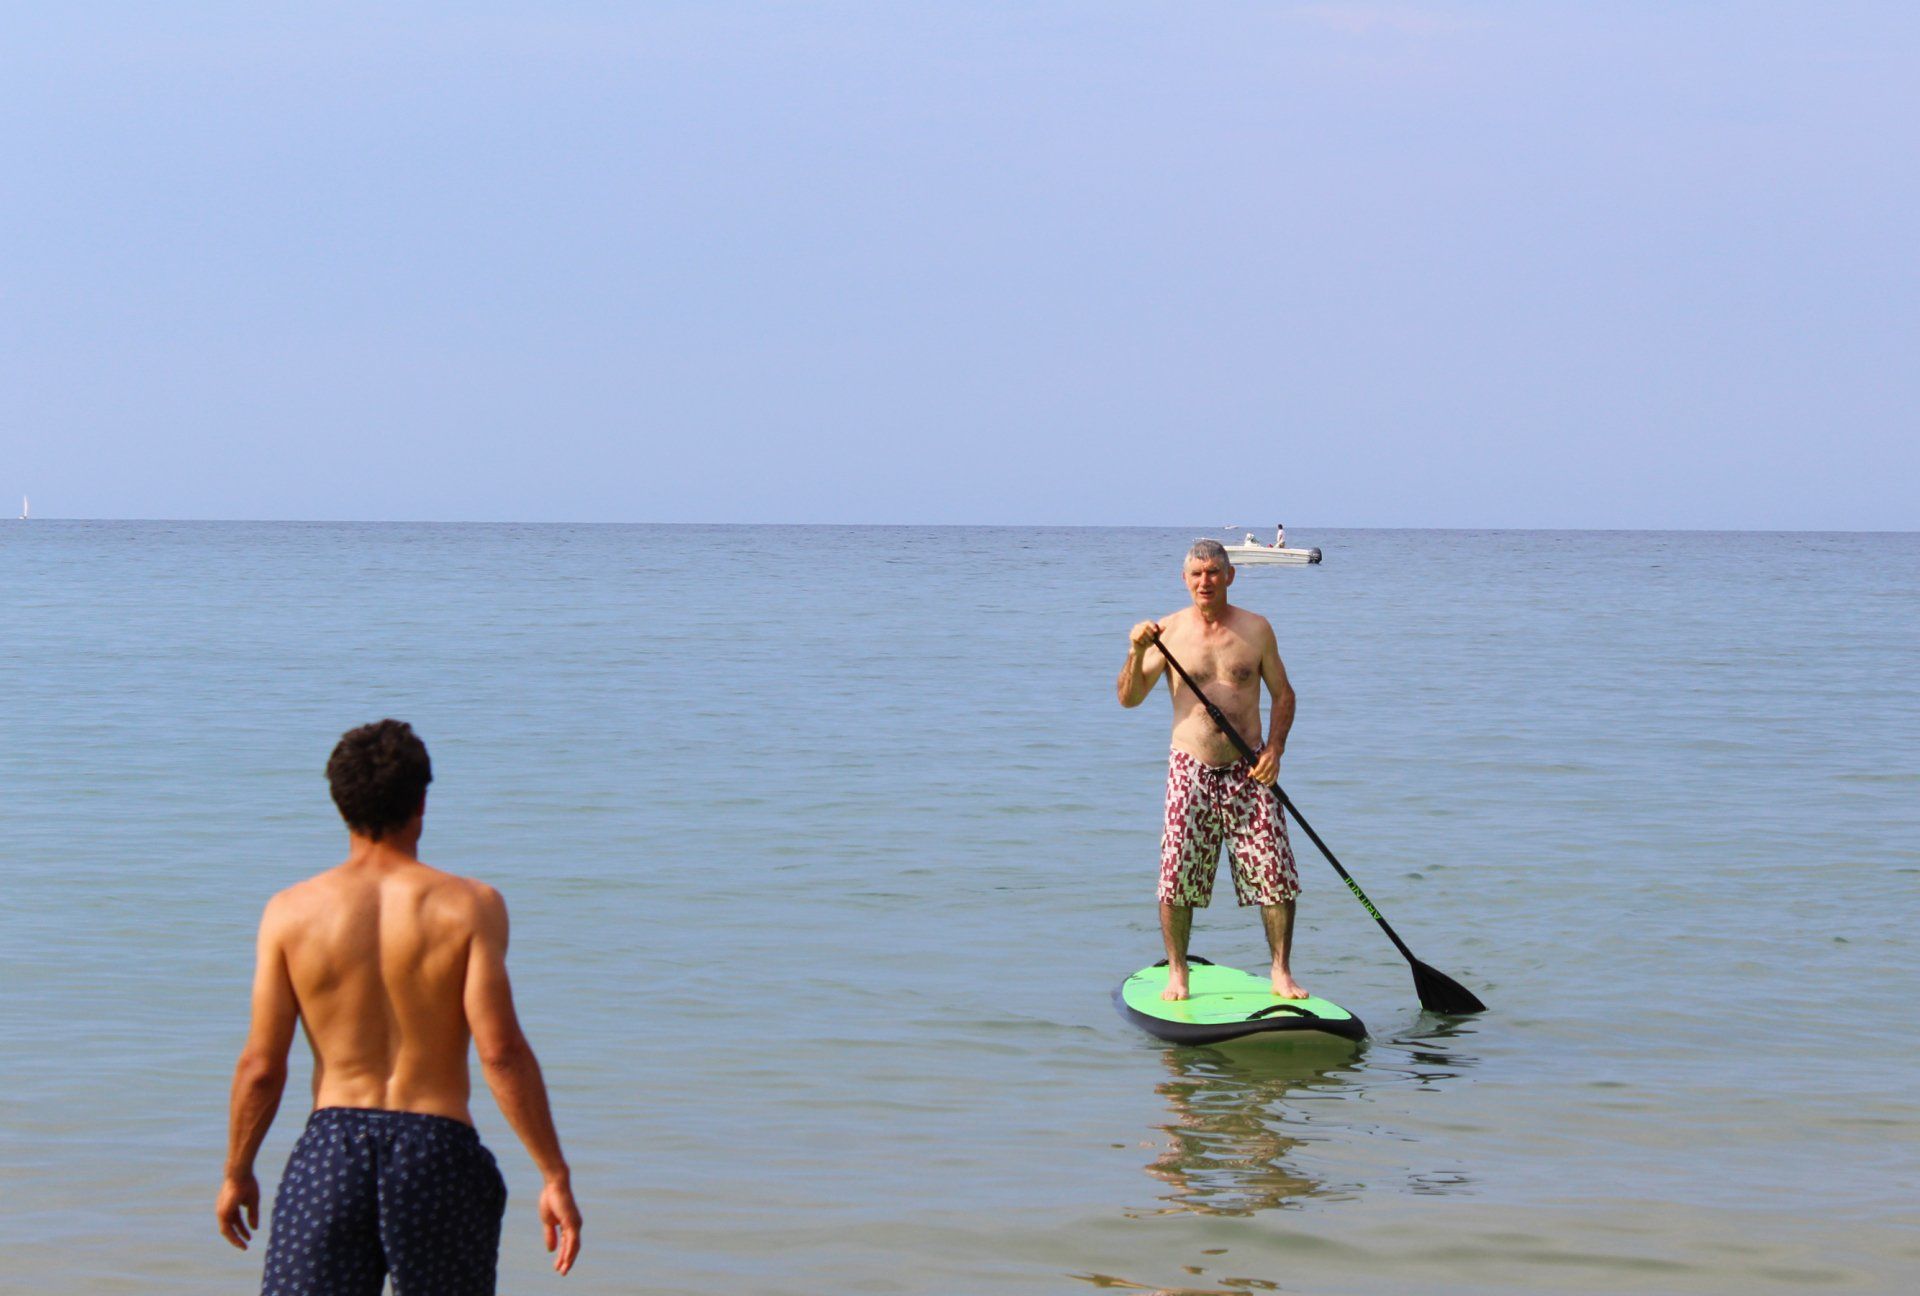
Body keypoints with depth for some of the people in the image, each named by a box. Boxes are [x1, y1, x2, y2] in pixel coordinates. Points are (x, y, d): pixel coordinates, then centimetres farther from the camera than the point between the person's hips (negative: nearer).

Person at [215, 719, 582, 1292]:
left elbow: (260, 1066, 0)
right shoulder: (470, 906, -5)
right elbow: (501, 1051, -12)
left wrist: (237, 1173, 14)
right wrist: (554, 1175, -7)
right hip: (437, 1153, -1)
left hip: (331, 1146, 1)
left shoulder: (291, 911, 0)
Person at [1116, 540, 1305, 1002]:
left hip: (1247, 771, 1)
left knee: (1277, 876, -4)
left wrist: (1274, 748, -4)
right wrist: (1137, 653, -16)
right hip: (1190, 768, -1)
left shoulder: (1255, 629, 4)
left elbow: (1283, 694, 11)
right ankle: (1177, 975, 10)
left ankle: (1281, 974, 7)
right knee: (1177, 876, -5)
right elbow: (1129, 698, 1)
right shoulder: (1168, 631, 2)